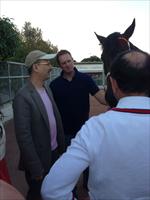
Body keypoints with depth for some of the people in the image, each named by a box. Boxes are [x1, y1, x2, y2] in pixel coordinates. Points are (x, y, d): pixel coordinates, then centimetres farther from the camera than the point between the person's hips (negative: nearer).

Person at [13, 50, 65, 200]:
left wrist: (61, 145, 8)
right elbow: (23, 136, -22)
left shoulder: (47, 88, 3)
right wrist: (36, 168, -18)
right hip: (39, 159, -7)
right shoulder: (23, 97, -22)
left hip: (55, 152, 7)